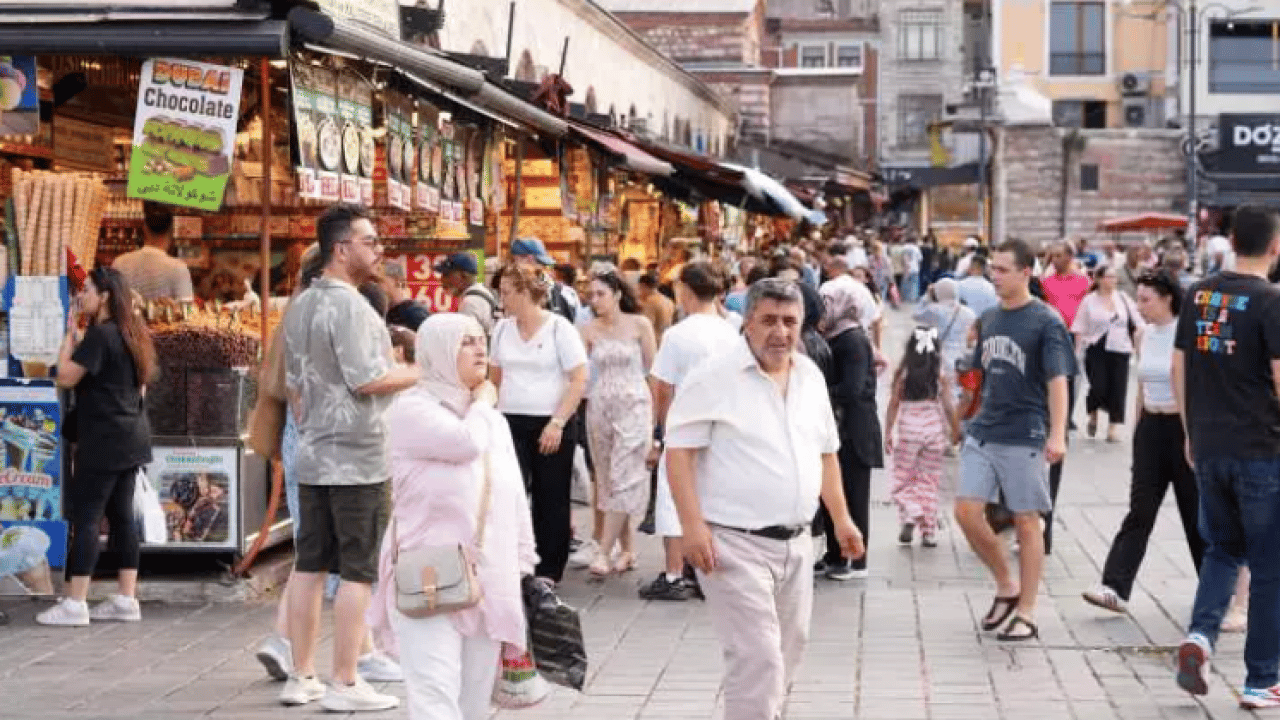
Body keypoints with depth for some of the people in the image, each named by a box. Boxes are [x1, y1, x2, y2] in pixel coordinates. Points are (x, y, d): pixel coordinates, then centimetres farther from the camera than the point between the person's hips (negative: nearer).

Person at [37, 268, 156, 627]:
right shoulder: (130, 334, 13)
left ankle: (74, 604, -7)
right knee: (121, 515, 10)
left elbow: (65, 377, -17)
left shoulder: (99, 334, -14)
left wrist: (70, 335, -7)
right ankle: (127, 599, 11)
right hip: (130, 436, 9)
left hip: (104, 440, -9)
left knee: (85, 516, -6)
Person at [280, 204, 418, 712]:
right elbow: (367, 380, -20)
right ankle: (344, 684, 0)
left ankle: (302, 677, 16)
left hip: (313, 456, 9)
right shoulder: (348, 305, -15)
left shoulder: (299, 306, 13)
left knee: (309, 566, 11)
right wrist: (423, 372, -9)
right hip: (356, 458, -9)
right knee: (357, 572, -2)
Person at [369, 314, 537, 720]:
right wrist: (482, 403, -1)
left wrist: (523, 566, 14)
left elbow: (515, 499, 19)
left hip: (489, 581, 7)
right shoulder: (412, 410, -5)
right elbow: (466, 442, -22)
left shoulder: (494, 421, 17)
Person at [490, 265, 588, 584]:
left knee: (550, 501, 5)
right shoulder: (502, 329, 8)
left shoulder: (559, 328, -7)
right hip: (511, 423, 3)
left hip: (552, 427, -3)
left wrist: (557, 423, -15)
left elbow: (580, 380, -9)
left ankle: (548, 571, 15)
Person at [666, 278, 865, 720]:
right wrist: (692, 526, -22)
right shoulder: (713, 378, -11)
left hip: (795, 543, 7)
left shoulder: (810, 376, 10)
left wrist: (841, 519, 18)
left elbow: (825, 453, 20)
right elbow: (679, 451, -14)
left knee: (787, 650, 17)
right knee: (758, 657, -13)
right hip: (734, 543, -7)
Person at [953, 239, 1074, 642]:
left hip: (1024, 435, -6)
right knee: (966, 511, -2)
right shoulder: (989, 319, 11)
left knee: (1026, 521, 2)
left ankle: (1026, 613, 11)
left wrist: (1058, 434, -24)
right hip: (983, 431, 6)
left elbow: (1057, 380, -14)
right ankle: (1006, 586, 18)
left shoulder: (1046, 322, -8)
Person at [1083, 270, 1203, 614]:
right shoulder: (1144, 336, 6)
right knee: (1140, 510, -3)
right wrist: (1136, 432, 16)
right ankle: (1116, 588, -11)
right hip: (1151, 428, 5)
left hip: (1184, 428, -5)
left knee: (1196, 511, 7)